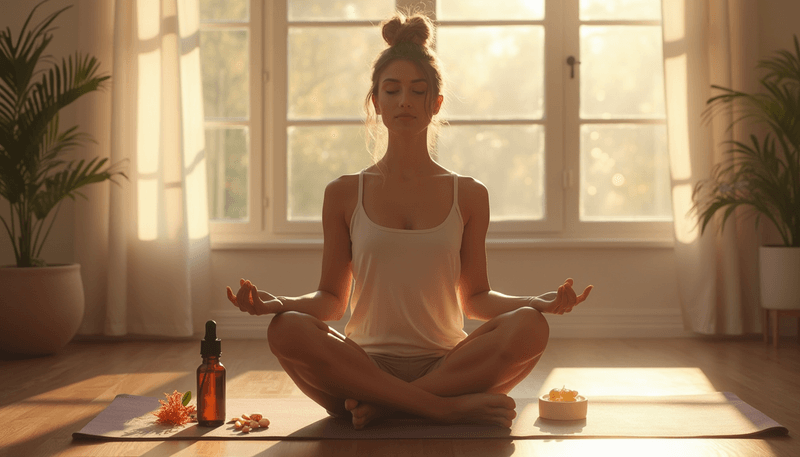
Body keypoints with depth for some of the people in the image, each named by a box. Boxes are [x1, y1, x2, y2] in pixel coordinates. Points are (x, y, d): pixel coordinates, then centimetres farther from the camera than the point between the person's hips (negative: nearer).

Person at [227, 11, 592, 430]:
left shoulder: (469, 195, 11)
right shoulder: (344, 194, 9)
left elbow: (475, 297, 11)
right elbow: (332, 298, 8)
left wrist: (540, 302, -7)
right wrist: (278, 303, -12)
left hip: (447, 364, 1)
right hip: (364, 365, 0)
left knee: (529, 327, -28)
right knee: (287, 330, -31)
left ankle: (382, 406, -24)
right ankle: (447, 407, -28)